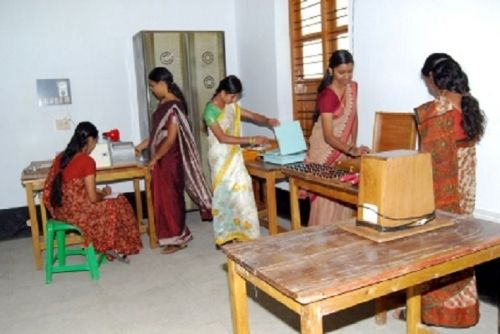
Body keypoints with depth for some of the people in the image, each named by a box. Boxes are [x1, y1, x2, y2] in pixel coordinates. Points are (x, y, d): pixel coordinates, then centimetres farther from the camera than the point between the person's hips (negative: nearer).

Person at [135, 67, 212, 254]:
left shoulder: (174, 106, -19)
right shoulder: (164, 104, 11)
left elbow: (171, 138, -22)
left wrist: (155, 158, -14)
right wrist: (143, 145, 19)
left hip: (169, 161, -10)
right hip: (163, 161, 10)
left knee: (170, 198, 0)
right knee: (164, 198, 15)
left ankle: (178, 238, 13)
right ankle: (176, 235, 26)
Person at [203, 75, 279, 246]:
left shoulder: (231, 106, 6)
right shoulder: (210, 111, -17)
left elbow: (251, 115, 12)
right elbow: (222, 138, -22)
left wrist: (267, 121, -10)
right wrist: (252, 140, -25)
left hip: (234, 157, 7)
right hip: (221, 159, -7)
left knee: (240, 193, 7)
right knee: (225, 195, 0)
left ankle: (238, 233, 19)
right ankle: (225, 237, 12)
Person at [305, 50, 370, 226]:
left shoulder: (353, 87, 0)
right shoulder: (327, 96, -22)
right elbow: (328, 136, -28)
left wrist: (353, 146, 3)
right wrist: (351, 150, -40)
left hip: (344, 150, 6)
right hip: (326, 151, -6)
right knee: (326, 196, -5)